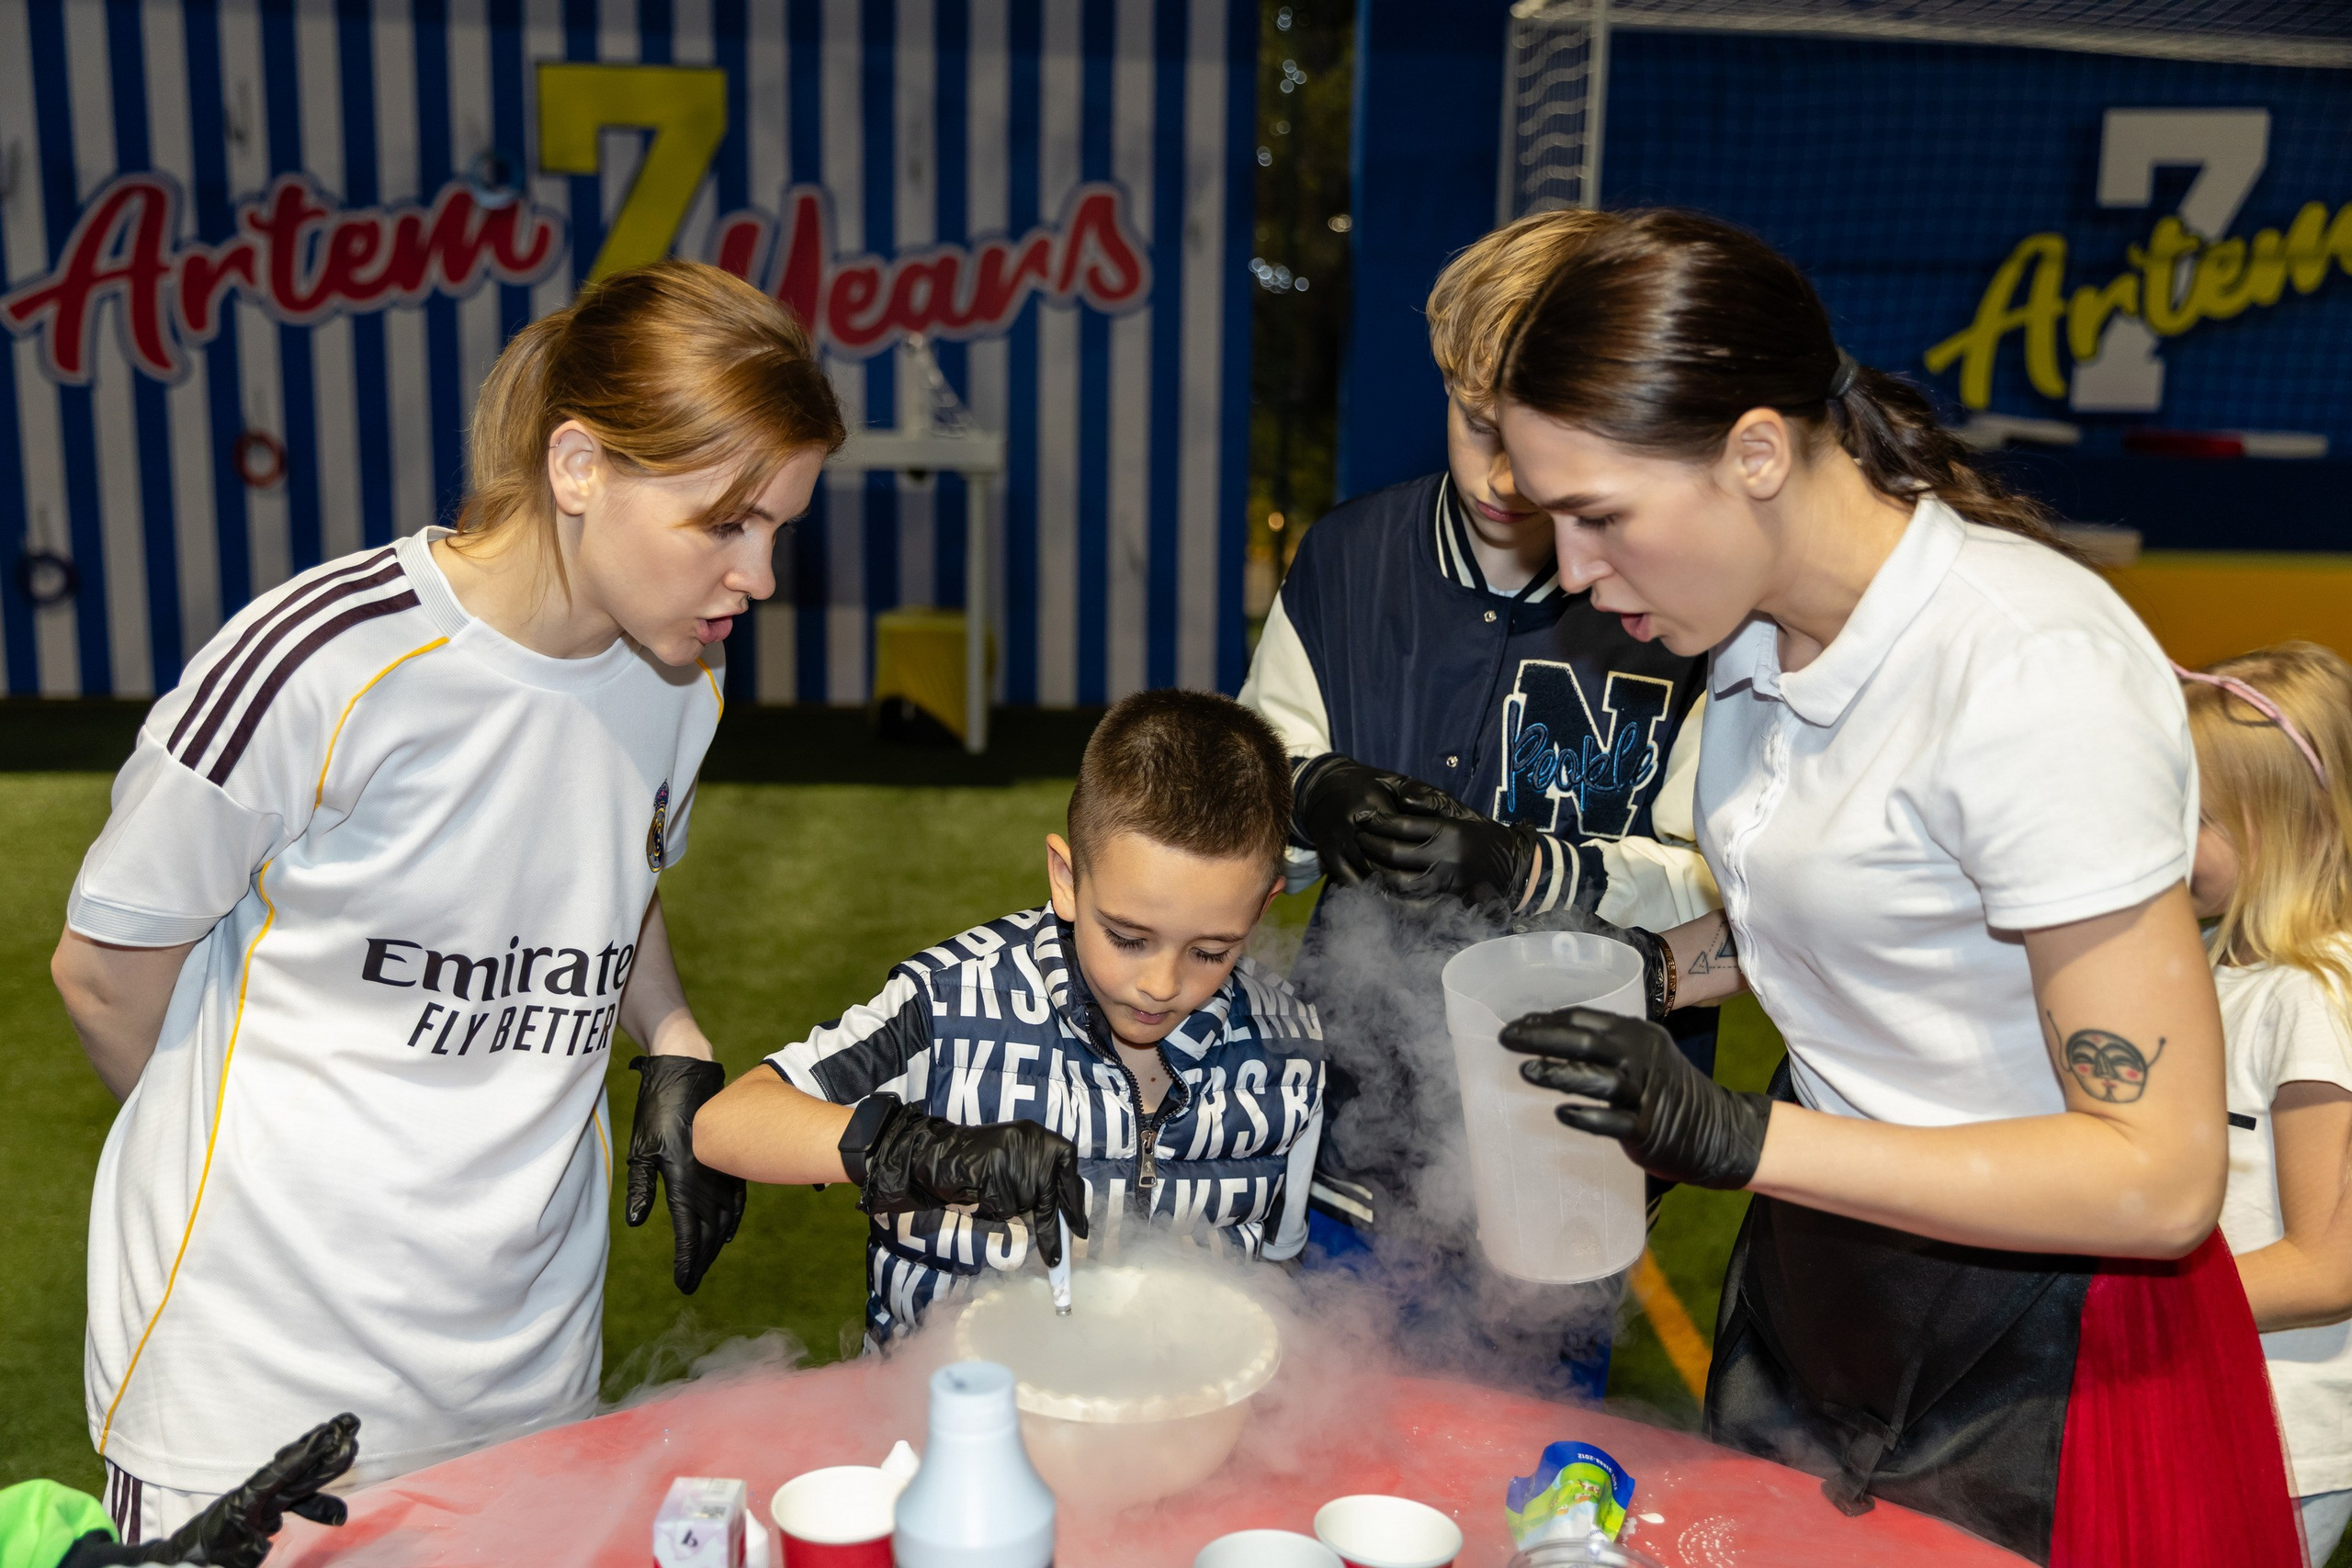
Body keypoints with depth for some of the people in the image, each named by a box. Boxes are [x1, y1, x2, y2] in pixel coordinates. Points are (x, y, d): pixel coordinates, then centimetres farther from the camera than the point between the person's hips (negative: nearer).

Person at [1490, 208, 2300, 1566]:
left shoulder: (2037, 673, -28)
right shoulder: (1763, 631, -4)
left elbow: (2158, 1177, -27)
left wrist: (1737, 1136, -32)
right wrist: (1660, 969, -4)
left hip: (2033, 1356, -7)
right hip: (1811, 1288, 7)